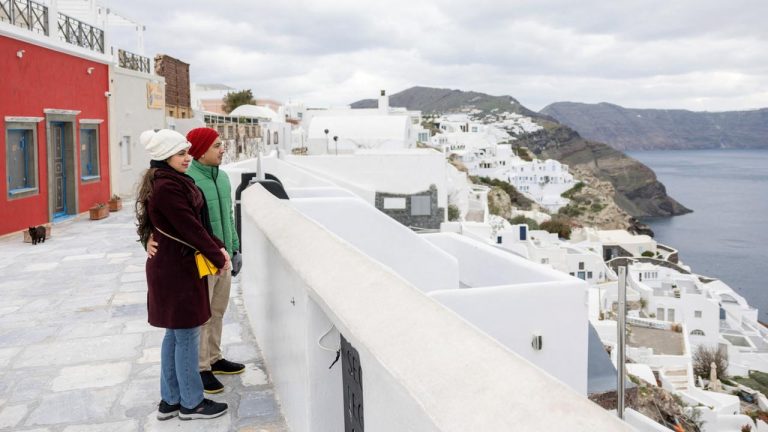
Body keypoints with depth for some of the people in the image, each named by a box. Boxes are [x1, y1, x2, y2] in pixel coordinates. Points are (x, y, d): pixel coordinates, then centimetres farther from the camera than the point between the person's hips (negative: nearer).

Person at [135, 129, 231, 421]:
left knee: (174, 335, 17)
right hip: (177, 270, -10)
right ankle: (191, 404, 15)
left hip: (171, 267, 10)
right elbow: (190, 228, -19)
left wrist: (218, 247, 3)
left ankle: (170, 400, 28)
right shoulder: (167, 187, -20)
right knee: (187, 336, 1)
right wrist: (218, 257, -9)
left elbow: (197, 221, 13)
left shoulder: (172, 182, 12)